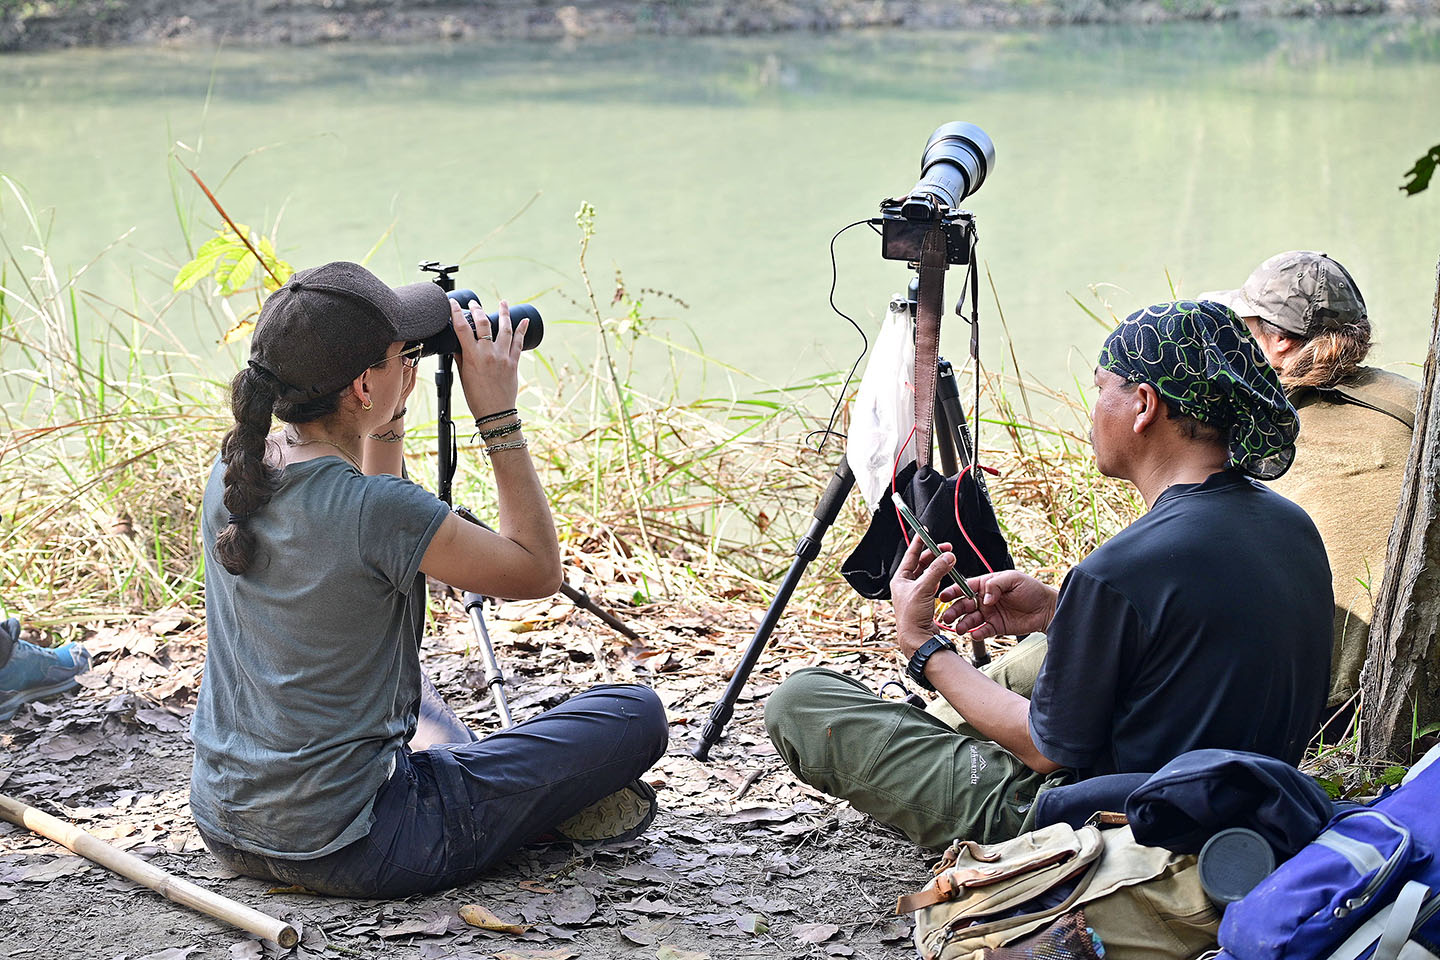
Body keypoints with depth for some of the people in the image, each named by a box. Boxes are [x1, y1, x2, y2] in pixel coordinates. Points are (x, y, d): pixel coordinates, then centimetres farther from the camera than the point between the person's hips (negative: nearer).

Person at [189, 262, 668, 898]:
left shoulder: (234, 471, -2)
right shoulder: (377, 510, -25)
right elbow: (538, 571, -9)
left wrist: (390, 418, 10)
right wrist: (498, 414, -7)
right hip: (344, 854, -8)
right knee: (636, 714, 0)